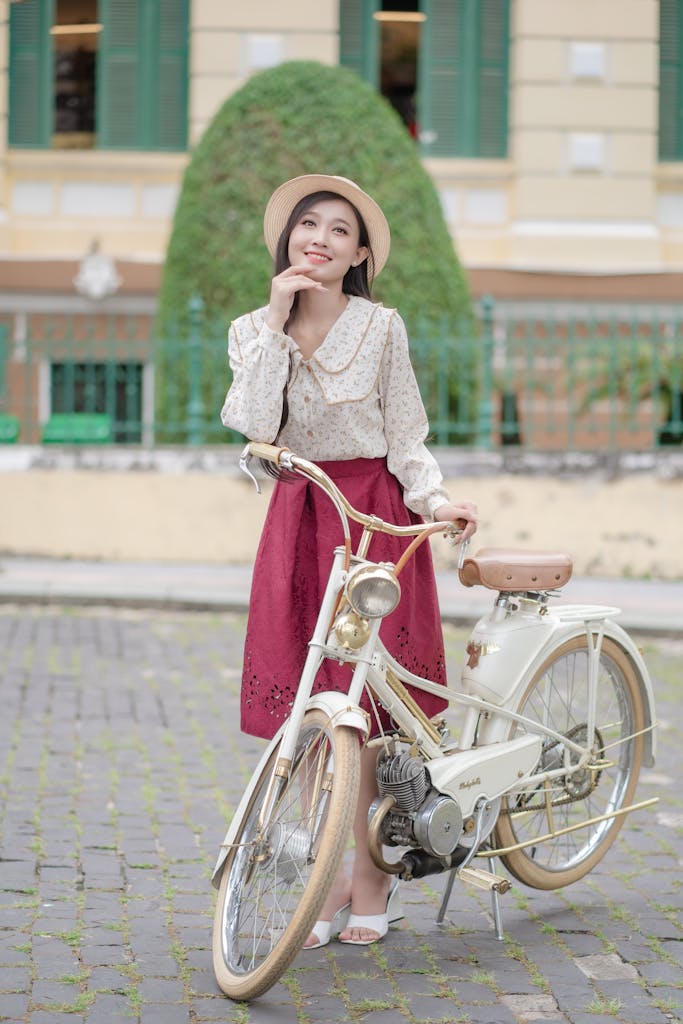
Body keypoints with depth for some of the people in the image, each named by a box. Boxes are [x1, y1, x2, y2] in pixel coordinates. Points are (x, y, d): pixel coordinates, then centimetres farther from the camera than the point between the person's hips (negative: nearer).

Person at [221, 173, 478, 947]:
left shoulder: (381, 328, -1)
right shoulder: (252, 331, 6)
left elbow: (405, 439, 2)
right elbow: (256, 427, -11)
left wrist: (435, 499, -15)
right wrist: (277, 321, -13)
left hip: (374, 513, -3)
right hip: (297, 515, 3)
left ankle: (370, 878, 9)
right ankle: (334, 878, 14)